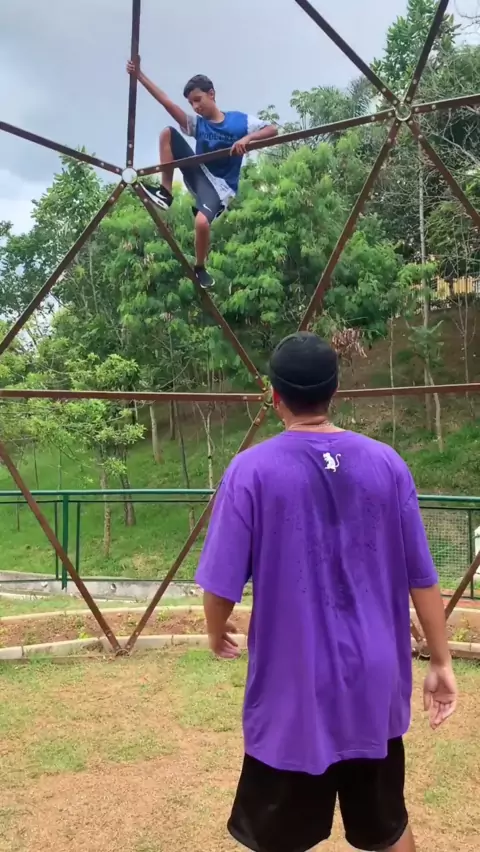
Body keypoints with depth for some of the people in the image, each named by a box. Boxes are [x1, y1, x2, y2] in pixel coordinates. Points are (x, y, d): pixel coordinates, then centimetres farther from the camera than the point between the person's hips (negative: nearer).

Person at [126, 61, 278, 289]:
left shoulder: (240, 120, -6)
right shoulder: (196, 123, 1)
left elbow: (272, 129, -10)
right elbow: (167, 103, -6)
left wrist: (248, 138, -29)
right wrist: (139, 75, -14)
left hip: (220, 185, -4)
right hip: (199, 174, 4)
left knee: (202, 222, -35)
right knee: (168, 133, -11)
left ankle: (200, 268, -4)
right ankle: (165, 193, -10)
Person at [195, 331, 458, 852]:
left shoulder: (253, 470, -13)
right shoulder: (385, 464, -4)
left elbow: (222, 585, -10)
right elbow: (421, 576, 0)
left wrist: (216, 633, 11)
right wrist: (441, 662, 11)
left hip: (293, 688, -3)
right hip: (375, 682, 3)